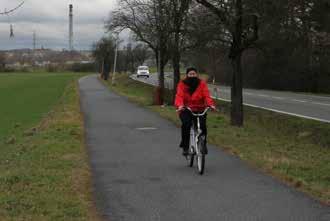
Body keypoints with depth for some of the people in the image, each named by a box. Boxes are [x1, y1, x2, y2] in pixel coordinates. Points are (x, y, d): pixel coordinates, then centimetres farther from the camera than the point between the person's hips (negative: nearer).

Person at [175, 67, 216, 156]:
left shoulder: (202, 84, 0)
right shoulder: (182, 84, -2)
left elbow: (206, 95, -11)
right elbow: (179, 96, -15)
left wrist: (211, 104, -31)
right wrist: (180, 105, -36)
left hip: (200, 110, 1)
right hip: (185, 110, -1)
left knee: (202, 125, -21)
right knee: (186, 124, -29)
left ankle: (203, 144, 5)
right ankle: (185, 146, -14)